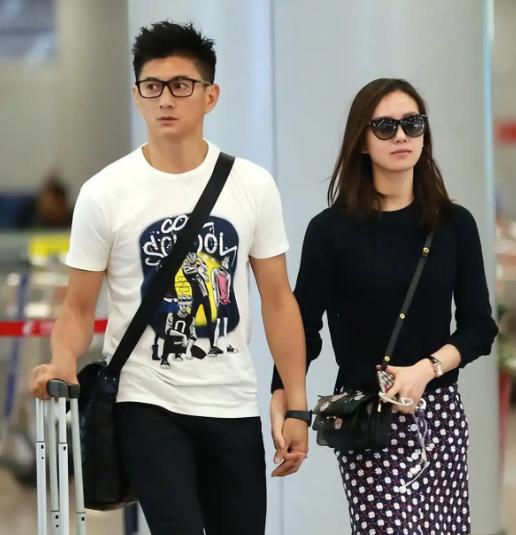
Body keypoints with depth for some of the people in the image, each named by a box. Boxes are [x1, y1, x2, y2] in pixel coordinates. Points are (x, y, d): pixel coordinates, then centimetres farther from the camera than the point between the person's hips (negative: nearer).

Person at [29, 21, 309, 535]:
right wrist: (63, 360, -21)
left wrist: (296, 406, 0)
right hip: (147, 405, -3)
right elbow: (79, 306, 1)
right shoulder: (104, 193, -5)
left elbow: (277, 300, 5)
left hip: (233, 407, 3)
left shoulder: (253, 185, 1)